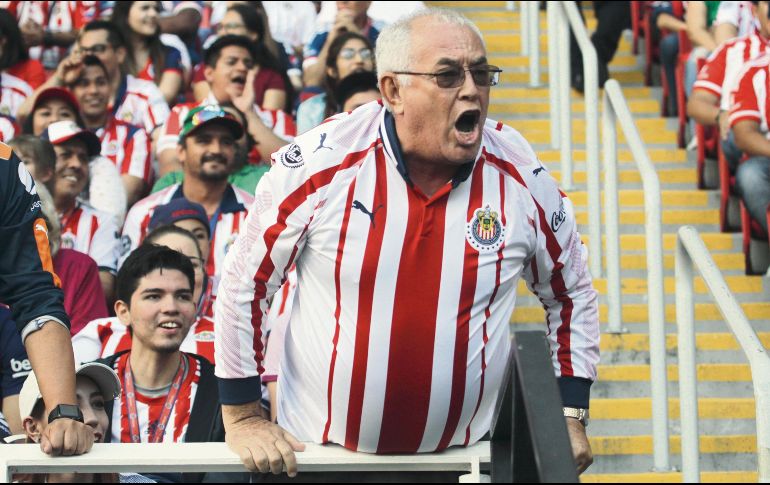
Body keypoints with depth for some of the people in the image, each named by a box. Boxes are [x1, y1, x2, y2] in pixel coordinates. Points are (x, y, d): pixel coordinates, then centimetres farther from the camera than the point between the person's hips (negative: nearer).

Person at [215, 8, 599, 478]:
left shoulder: (522, 177, -8)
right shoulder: (321, 164, -15)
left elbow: (572, 291, 8)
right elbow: (245, 280, -5)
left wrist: (570, 416, 3)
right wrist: (243, 418, -3)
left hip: (463, 455, 2)